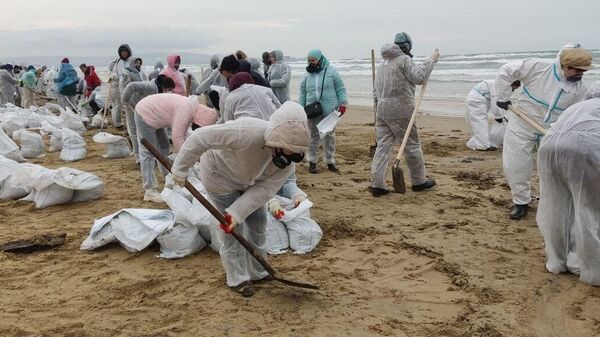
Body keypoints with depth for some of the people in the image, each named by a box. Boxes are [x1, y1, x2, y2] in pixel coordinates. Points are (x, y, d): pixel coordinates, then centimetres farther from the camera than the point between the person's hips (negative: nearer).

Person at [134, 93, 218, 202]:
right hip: (145, 115, -10)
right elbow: (177, 138, -28)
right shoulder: (185, 111, -29)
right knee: (148, 152, -10)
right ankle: (149, 191, -9)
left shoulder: (191, 110, 0)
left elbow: (182, 136, 7)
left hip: (154, 117, 10)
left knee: (163, 147, 18)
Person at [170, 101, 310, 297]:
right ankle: (238, 278, 14)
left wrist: (237, 213, -34)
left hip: (246, 179, 6)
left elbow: (264, 189, -25)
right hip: (220, 174, -6)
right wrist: (181, 169, -28)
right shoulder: (248, 133, -45)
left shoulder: (287, 159, -25)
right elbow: (201, 138, -39)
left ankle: (257, 272, 29)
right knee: (233, 229, -5)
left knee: (258, 221, 11)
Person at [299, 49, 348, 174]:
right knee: (313, 136, 4)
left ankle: (330, 162, 18)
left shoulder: (331, 71, -1)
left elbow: (340, 88, 0)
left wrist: (343, 103, -6)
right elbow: (303, 92, 15)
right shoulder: (308, 75, 9)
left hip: (329, 111, -2)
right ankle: (312, 162, 13)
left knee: (330, 136, 7)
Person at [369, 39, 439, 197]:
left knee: (383, 145, 3)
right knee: (412, 145, 5)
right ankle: (419, 181, 16)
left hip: (382, 108, 7)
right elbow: (419, 77, -16)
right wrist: (430, 60, -6)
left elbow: (377, 89, 19)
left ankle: (377, 184, -3)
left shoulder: (384, 62, 19)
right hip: (400, 109, -7)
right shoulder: (404, 59, -6)